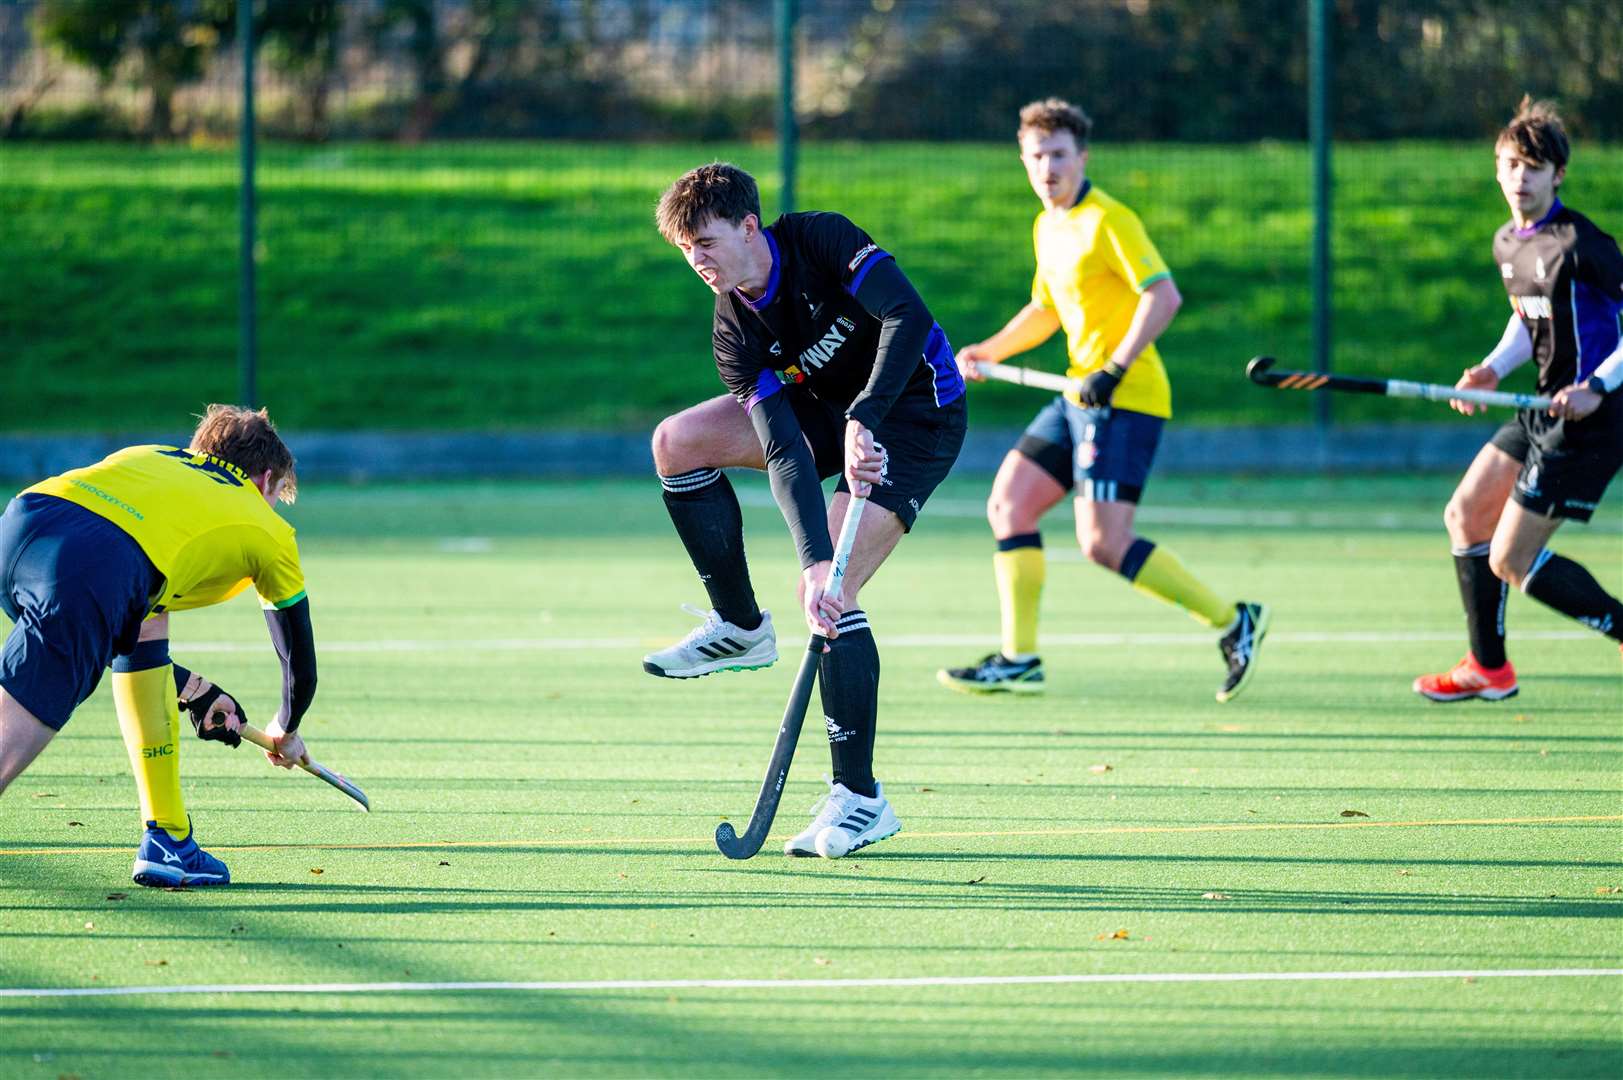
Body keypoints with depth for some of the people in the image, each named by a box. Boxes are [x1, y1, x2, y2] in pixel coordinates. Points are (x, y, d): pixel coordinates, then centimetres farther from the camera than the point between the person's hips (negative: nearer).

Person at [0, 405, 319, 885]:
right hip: (96, 570, -6)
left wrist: (193, 690, 50)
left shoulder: (150, 458, 41)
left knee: (145, 625, 31)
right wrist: (285, 731, 61)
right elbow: (300, 661, 40)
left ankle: (167, 841, 31)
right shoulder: (269, 531, 30)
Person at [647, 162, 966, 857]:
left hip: (915, 415, -6)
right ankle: (740, 629, 10)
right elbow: (784, 453, -21)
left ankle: (861, 798, -16)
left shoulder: (822, 240, -23)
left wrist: (862, 420, -40)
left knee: (832, 594, -21)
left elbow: (909, 317, -34)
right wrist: (812, 558, -34)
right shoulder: (734, 330, -12)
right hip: (831, 409, 6)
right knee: (676, 442, -5)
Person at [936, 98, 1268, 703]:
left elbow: (1164, 295, -20)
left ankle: (1232, 621, -6)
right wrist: (989, 352, 15)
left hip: (1124, 399, -9)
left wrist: (1115, 369, -25)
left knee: (1103, 543, -16)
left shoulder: (1107, 222, -12)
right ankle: (1018, 659, 9)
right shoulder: (1047, 228, 16)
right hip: (1080, 398, 9)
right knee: (1008, 504, 6)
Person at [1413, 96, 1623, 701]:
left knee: (1511, 562, -8)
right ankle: (1488, 668, 23)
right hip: (1546, 412, 9)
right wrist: (1494, 369, 8)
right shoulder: (1508, 243, 10)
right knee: (1464, 515, 13)